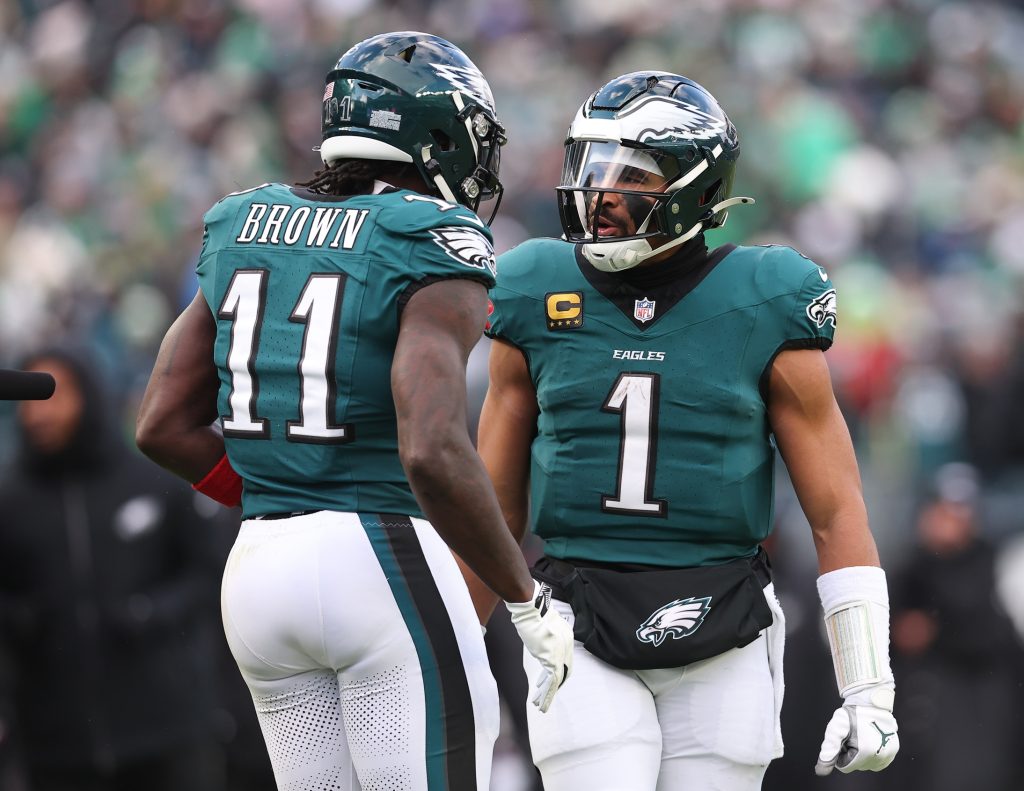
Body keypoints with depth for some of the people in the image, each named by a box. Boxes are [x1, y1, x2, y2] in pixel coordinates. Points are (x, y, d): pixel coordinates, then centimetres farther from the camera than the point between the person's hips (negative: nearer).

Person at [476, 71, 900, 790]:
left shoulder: (763, 311, -2)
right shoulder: (540, 301, 3)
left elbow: (838, 513, 0)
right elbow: (495, 502, 12)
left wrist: (868, 689, -4)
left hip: (719, 641, -1)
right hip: (583, 639, 1)